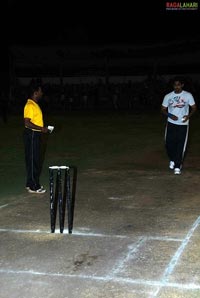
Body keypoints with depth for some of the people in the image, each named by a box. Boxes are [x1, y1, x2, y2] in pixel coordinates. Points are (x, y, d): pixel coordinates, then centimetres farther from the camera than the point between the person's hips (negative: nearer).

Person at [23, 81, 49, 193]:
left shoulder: (35, 104, 14)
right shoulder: (30, 106, -18)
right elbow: (27, 123, -25)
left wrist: (43, 128, 11)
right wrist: (41, 129, -22)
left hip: (36, 135, 10)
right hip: (32, 135, -10)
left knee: (36, 160, 15)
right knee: (33, 161, -4)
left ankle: (32, 183, 23)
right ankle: (33, 187, 3)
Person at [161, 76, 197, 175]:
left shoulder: (188, 95, -1)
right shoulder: (168, 96, 2)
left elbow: (194, 107, 5)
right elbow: (163, 109, 7)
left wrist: (188, 116, -14)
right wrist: (170, 116, -12)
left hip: (183, 124, -1)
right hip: (171, 124, 1)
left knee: (181, 146, -4)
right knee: (169, 144, 2)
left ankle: (177, 166, 5)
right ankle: (172, 160, 31)